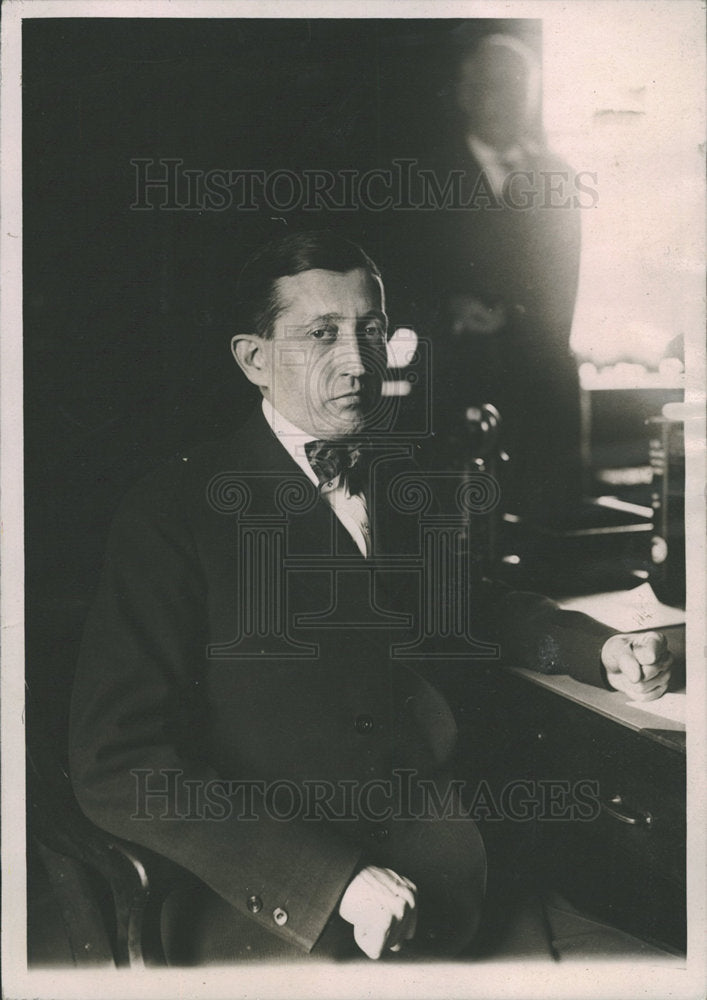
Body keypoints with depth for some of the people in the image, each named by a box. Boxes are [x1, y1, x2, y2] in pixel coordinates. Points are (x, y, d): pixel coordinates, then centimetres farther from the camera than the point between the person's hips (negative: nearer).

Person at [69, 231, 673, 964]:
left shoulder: (402, 478, 7)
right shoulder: (174, 512, -10)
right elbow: (116, 766, -14)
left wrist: (600, 650, 5)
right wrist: (336, 880, -20)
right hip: (269, 890, -4)